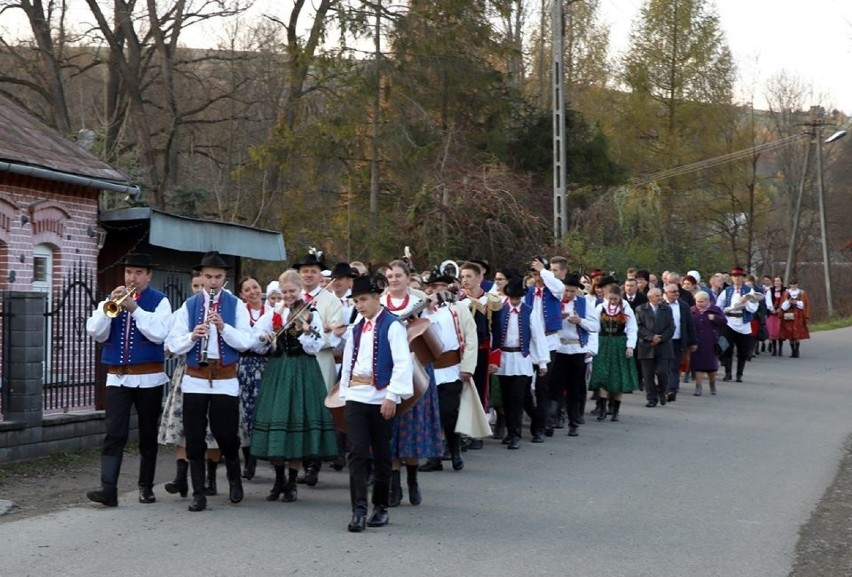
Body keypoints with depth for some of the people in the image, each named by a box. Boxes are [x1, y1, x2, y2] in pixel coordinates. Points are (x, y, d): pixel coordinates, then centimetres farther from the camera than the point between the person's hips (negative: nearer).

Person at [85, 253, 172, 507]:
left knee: (148, 435, 8)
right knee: (114, 433, -8)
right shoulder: (111, 300, 9)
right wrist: (110, 306, -15)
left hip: (149, 378, -2)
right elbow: (96, 333, -3)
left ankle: (146, 486, 18)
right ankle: (108, 489, -14)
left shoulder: (159, 301, -1)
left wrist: (134, 308, -20)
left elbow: (158, 334, -16)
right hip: (117, 378, 2)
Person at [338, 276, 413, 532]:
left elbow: (402, 364, -13)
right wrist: (344, 392, 10)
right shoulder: (357, 328, 14)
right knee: (357, 452, -7)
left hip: (381, 398, -4)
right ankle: (359, 509, -11)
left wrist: (392, 396, -17)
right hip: (356, 396, 4)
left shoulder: (392, 326, -6)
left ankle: (380, 507, 17)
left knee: (381, 454, 6)